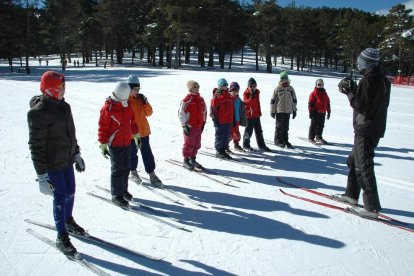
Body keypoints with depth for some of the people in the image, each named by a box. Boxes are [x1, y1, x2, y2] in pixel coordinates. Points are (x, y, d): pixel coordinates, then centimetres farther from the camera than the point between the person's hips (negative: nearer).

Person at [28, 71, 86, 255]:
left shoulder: (64, 106, 5)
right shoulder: (39, 112, -20)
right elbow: (36, 145, -19)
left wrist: (77, 154, 20)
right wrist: (42, 175, -18)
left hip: (67, 160, 7)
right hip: (52, 164, -7)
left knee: (70, 193, 17)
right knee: (60, 197, 0)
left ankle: (68, 221, 42)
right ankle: (62, 237, 15)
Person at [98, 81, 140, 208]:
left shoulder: (127, 106, 6)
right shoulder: (107, 108, -15)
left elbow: (132, 121, 18)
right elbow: (103, 127, -12)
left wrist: (136, 135, 21)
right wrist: (103, 145, -12)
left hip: (127, 142, 7)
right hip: (115, 144, -7)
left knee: (126, 168, 15)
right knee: (118, 170, -1)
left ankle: (123, 190, 31)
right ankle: (116, 195, 12)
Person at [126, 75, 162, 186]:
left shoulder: (141, 98, 4)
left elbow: (149, 113, 6)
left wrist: (146, 103, -10)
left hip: (143, 131, 4)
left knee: (147, 153, 5)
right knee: (132, 153, 12)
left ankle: (152, 174, 11)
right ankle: (133, 172, 32)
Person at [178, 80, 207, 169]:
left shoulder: (201, 99, 9)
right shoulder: (186, 100, -13)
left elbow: (204, 111, 20)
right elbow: (181, 113, -13)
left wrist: (203, 122, 17)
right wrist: (184, 126, -13)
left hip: (199, 126, 7)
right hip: (189, 127, -7)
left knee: (197, 145, 14)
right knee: (189, 144, 2)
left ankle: (192, 160, 29)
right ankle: (186, 161, 15)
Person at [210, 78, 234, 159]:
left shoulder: (228, 96, 15)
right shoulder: (216, 96, -9)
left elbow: (232, 108, 22)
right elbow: (213, 109, -12)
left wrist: (232, 119, 20)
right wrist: (215, 119, -15)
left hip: (228, 121, 8)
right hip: (220, 121, -8)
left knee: (226, 136, 12)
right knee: (220, 136, 0)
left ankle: (223, 150, 23)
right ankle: (219, 152, 10)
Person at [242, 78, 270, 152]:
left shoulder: (257, 92, 9)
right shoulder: (246, 93, -11)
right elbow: (247, 102, -23)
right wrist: (251, 96, -34)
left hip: (256, 115, 7)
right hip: (249, 115, -7)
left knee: (259, 131, 13)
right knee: (248, 131, 1)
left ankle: (261, 145, 22)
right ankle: (246, 145, 17)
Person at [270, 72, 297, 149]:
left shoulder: (291, 88, 7)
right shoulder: (277, 88, -4)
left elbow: (294, 100, 14)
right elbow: (273, 100, -3)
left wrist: (294, 110, 11)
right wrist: (272, 111, -5)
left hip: (288, 111, 4)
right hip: (279, 111, -3)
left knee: (286, 127, 9)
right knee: (279, 126, 0)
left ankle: (285, 140, 18)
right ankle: (278, 140, 10)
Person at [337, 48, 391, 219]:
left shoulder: (367, 80, -17)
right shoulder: (384, 80, 11)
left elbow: (360, 105, -18)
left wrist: (349, 92, -5)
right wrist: (354, 90, 10)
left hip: (365, 130, -10)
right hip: (377, 128, 10)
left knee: (363, 166, -6)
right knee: (354, 160, 21)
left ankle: (372, 208, -3)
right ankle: (352, 194, 31)